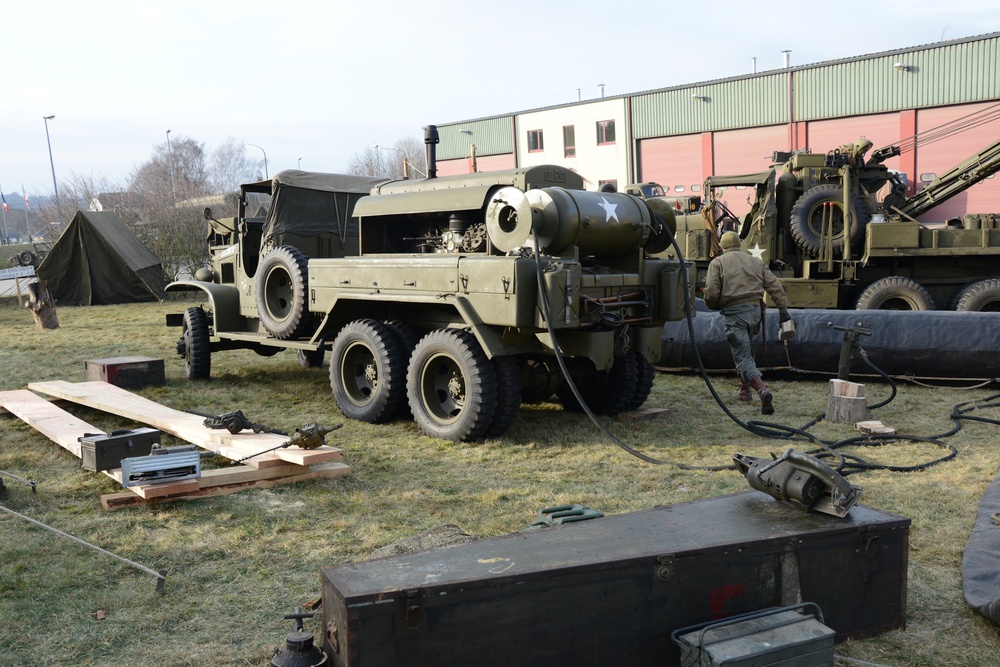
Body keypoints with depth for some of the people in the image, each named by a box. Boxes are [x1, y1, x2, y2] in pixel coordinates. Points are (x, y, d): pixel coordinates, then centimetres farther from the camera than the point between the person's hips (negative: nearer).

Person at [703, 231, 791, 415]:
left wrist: (714, 306, 15)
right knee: (745, 351, 27)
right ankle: (745, 390, 33)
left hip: (734, 312, -5)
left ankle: (762, 390, -30)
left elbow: (711, 293, -6)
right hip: (755, 310, 5)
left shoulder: (717, 263, 3)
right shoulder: (756, 261, 17)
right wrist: (783, 310, 7)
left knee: (743, 357, -9)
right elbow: (775, 286, 8)